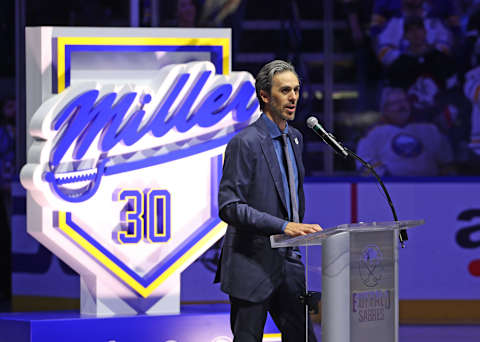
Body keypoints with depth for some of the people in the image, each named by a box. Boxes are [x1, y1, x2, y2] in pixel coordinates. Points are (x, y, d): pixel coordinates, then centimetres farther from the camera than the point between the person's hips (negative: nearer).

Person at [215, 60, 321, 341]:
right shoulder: (245, 143, -14)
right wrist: (283, 226, -27)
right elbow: (229, 207, -21)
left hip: (289, 261, 7)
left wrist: (298, 229, 12)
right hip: (253, 264, -7)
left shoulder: (295, 138, 12)